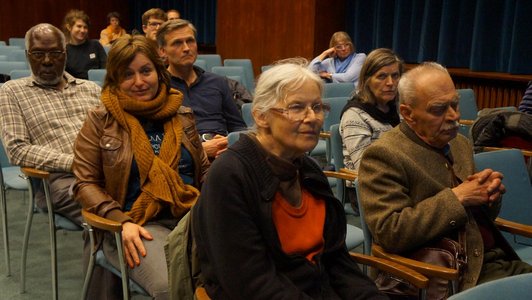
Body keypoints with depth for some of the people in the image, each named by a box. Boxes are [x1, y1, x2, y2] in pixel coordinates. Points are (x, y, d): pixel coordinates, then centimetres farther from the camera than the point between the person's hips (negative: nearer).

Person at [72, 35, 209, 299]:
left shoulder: (182, 116, 15)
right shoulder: (101, 120, 5)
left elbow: (204, 172, 21)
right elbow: (85, 183, 3)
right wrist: (123, 222, -12)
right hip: (138, 225, -3)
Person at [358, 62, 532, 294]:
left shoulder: (460, 143, 14)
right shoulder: (383, 155, -10)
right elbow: (389, 233, -20)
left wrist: (489, 191, -1)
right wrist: (456, 197, -16)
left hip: (494, 260, 8)